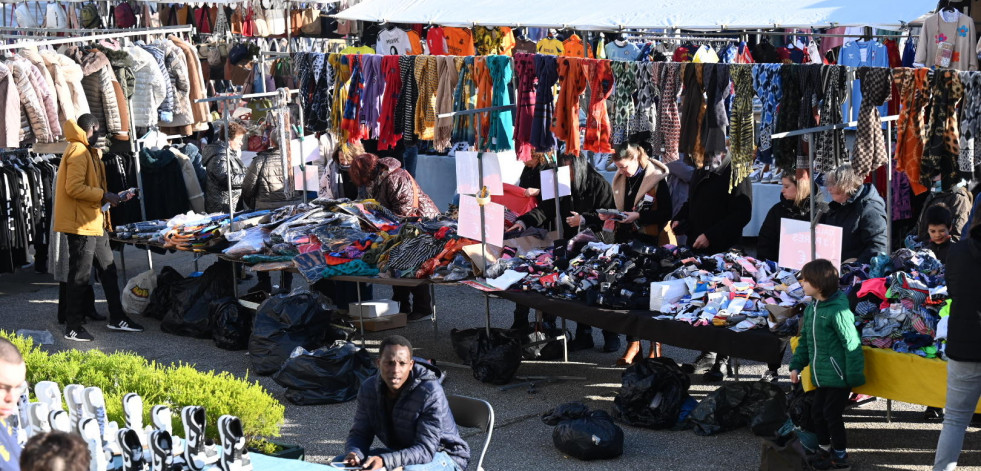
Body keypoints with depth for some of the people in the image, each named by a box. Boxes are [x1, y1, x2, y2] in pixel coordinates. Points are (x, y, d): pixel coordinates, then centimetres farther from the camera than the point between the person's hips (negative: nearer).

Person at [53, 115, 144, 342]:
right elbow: (74, 188, -23)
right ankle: (72, 327, 2)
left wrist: (108, 197, 10)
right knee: (80, 275, -5)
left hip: (94, 221, 11)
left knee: (108, 269, 14)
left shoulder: (87, 151, 18)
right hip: (80, 222, -11)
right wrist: (103, 195, -19)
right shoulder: (77, 151, -14)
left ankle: (117, 318, 22)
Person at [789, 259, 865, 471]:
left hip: (838, 375, -8)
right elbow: (805, 340, 18)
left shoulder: (838, 310, -20)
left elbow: (852, 344, -19)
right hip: (821, 374, 8)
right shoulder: (811, 308, 7)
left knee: (831, 413, -1)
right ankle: (824, 449, 33)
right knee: (817, 411, 15)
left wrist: (854, 375, -18)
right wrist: (797, 365, 14)